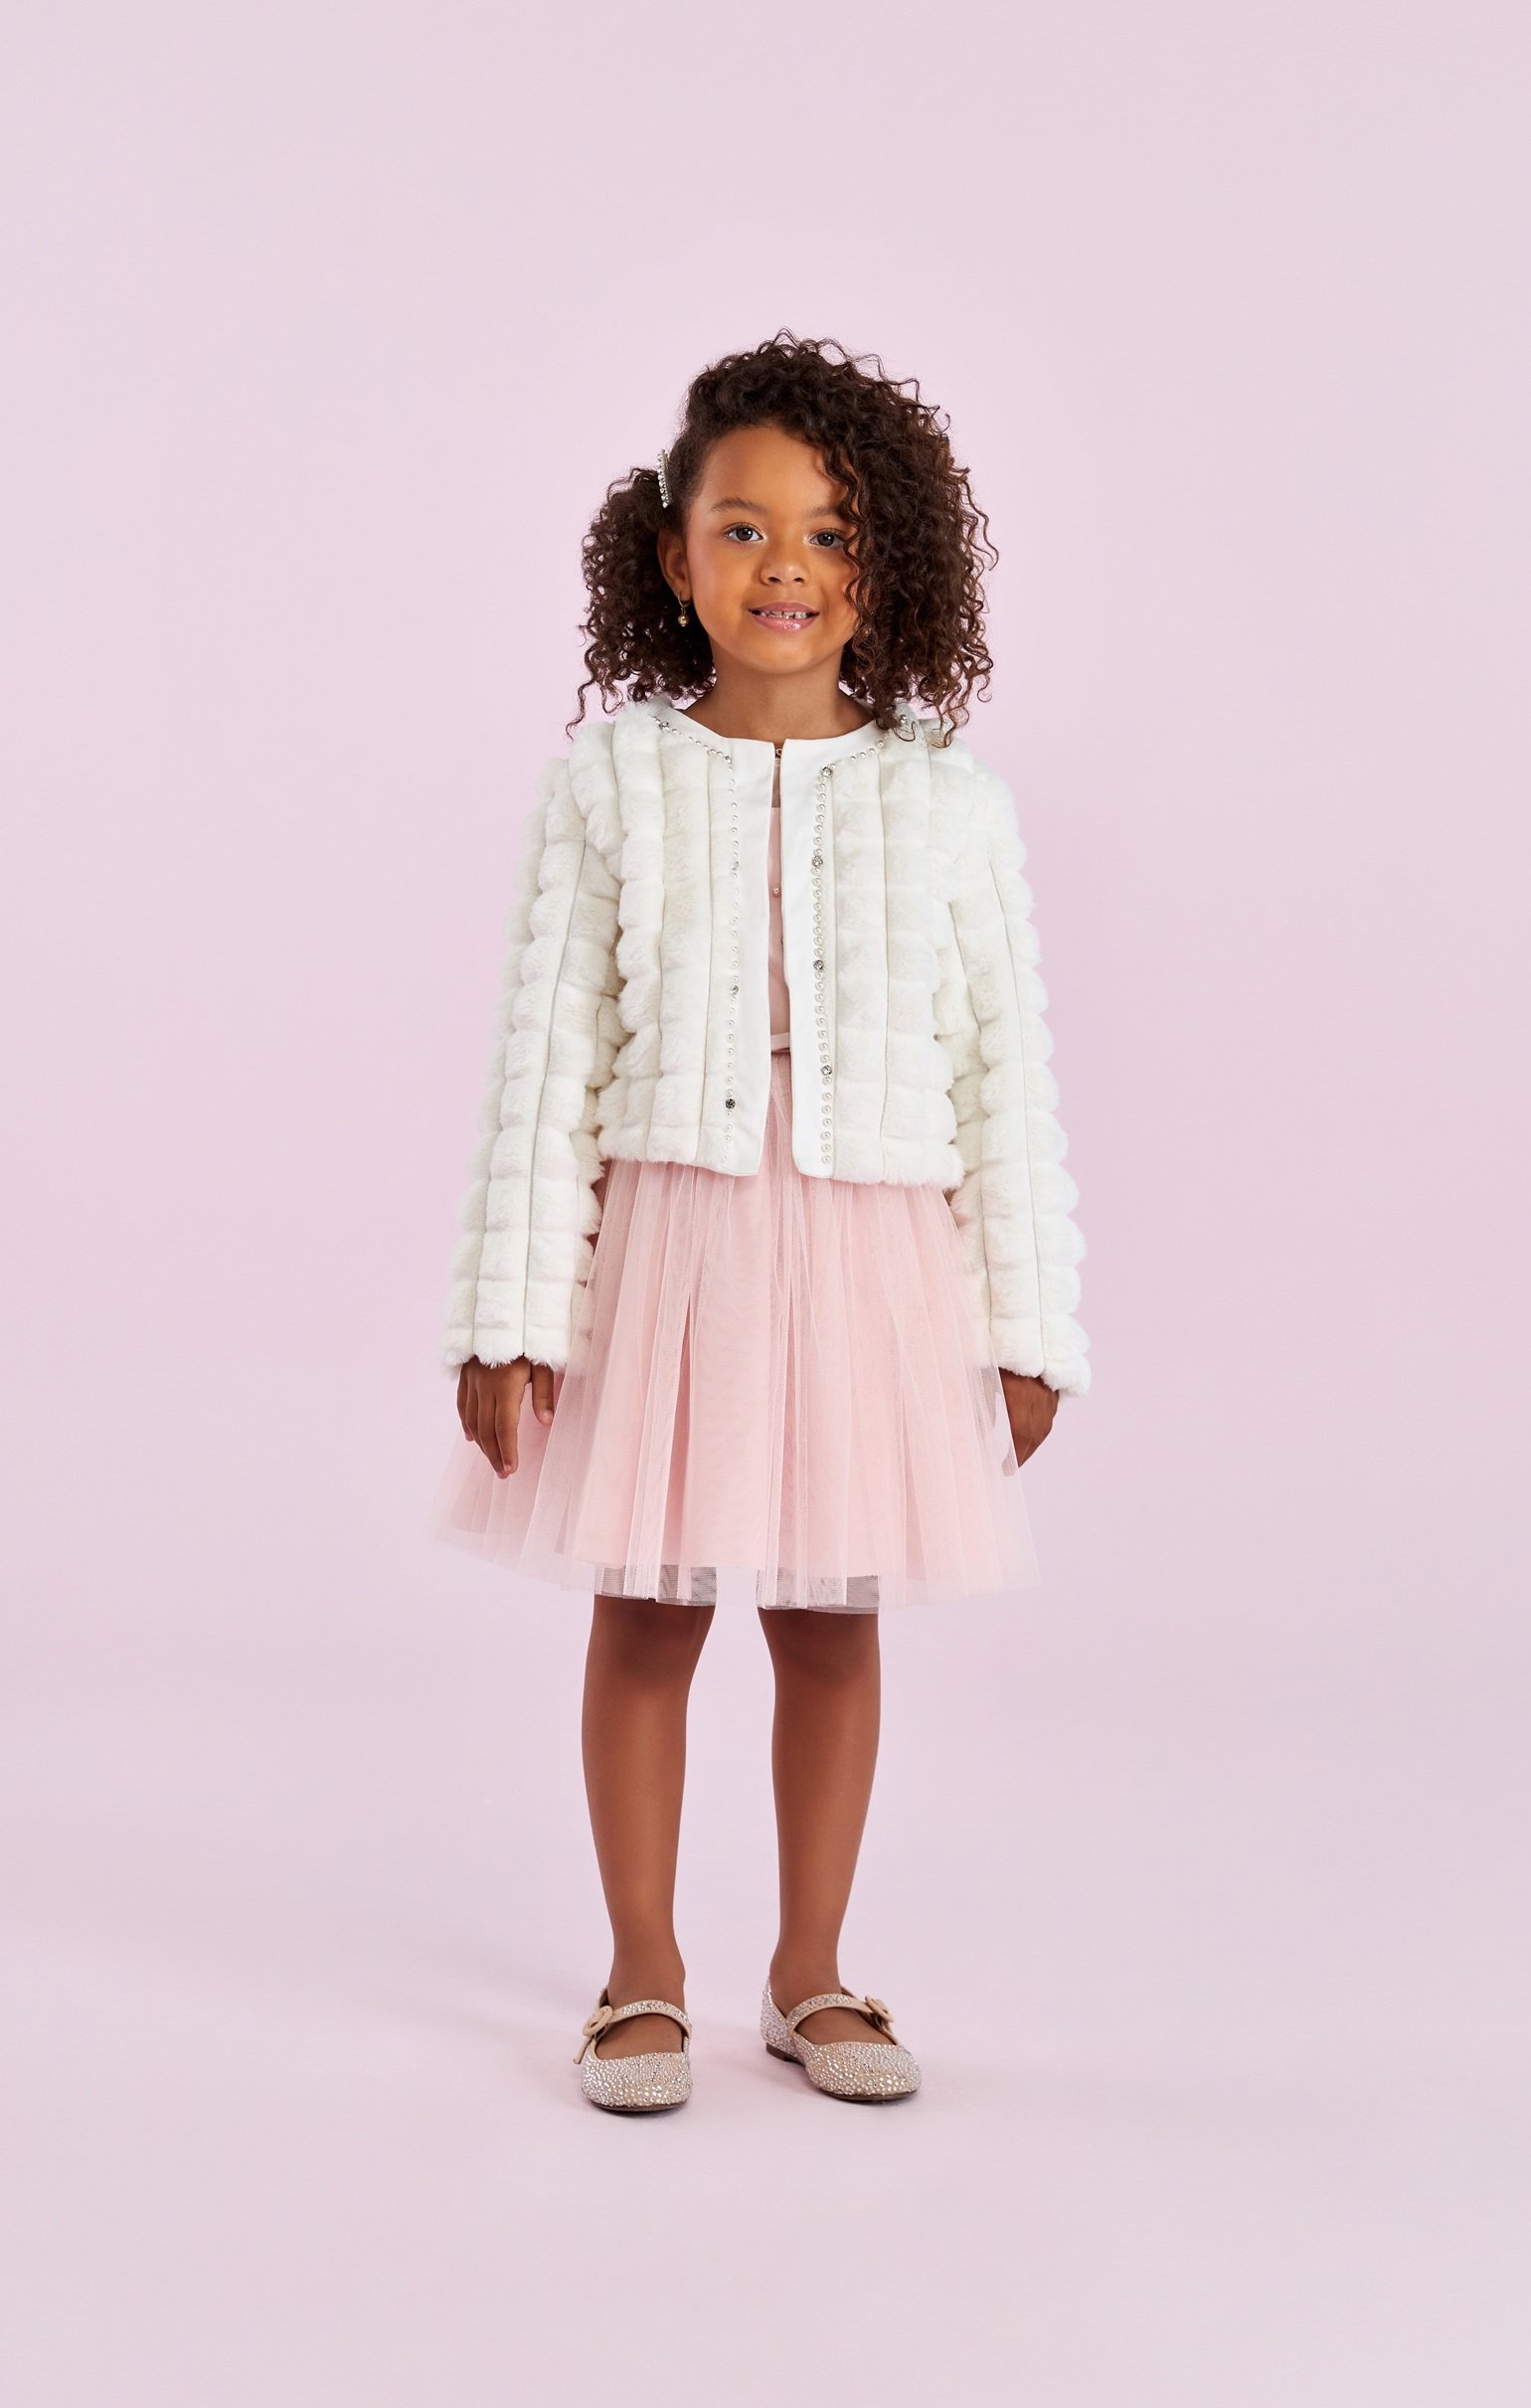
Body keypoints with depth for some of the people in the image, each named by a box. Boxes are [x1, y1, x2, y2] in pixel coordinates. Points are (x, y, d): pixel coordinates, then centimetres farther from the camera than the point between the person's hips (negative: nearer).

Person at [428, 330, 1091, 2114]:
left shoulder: (947, 800, 1)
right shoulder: (612, 782, -1)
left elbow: (1008, 1071, 3)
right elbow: (544, 1060, -1)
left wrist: (1029, 1325, 2)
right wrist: (509, 1315, -4)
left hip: (870, 1253, 1)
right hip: (665, 1235, -1)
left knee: (836, 1618, 11)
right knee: (646, 1615, 8)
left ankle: (811, 1972, 28)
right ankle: (642, 1975, 25)